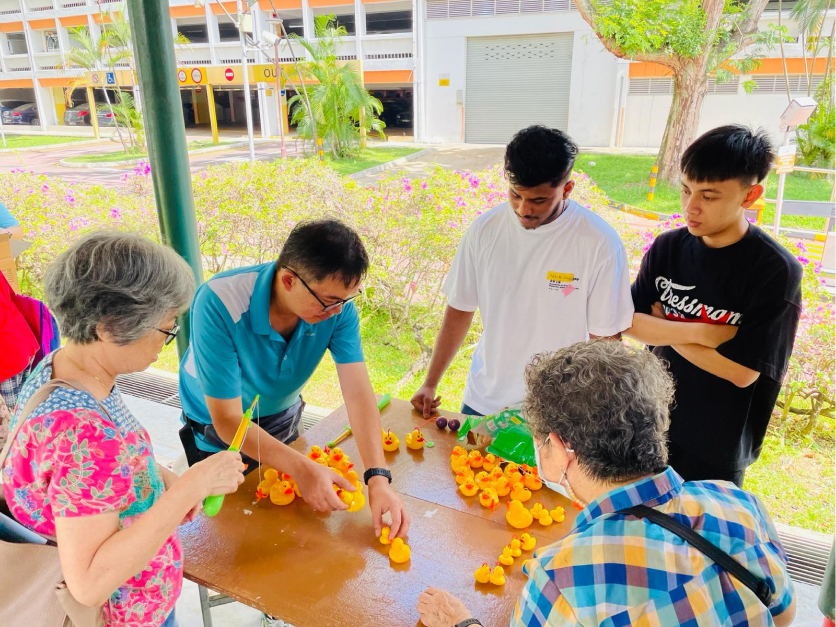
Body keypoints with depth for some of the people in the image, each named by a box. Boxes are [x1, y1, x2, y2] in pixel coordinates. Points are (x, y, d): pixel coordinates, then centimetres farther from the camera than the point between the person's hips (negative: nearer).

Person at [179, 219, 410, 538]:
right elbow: (228, 420, -34)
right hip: (219, 434, -3)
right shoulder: (220, 303, -38)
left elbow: (358, 391, -29)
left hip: (282, 418, 4)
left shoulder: (337, 303, -26)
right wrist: (302, 468, -44)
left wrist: (378, 478, -39)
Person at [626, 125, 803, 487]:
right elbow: (629, 322, -9)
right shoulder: (667, 248, -6)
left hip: (718, 444, -4)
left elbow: (742, 371, -22)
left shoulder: (775, 270, -19)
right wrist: (699, 333, -22)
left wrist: (662, 325, -17)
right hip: (652, 424, 4)